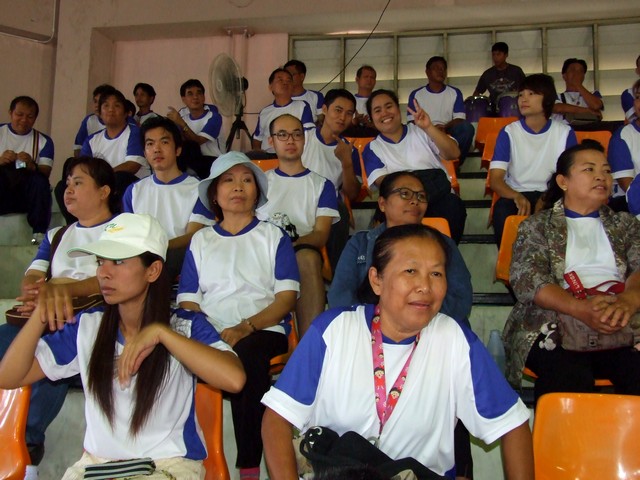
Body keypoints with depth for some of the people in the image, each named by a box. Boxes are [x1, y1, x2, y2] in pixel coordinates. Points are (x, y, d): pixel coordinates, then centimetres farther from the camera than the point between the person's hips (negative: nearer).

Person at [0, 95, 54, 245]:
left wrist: (32, 166, -27)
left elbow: (45, 174, -3)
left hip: (27, 195, 1)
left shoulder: (43, 141, 10)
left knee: (40, 181, -31)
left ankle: (39, 233, -31)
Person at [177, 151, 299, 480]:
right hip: (210, 337, 2)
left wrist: (246, 327, -14)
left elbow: (286, 297, 4)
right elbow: (188, 302, 13)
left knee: (245, 353, -38)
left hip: (264, 331, -2)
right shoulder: (200, 241, 22)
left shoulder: (274, 237, 16)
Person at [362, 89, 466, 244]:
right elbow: (382, 181, -2)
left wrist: (429, 127, -10)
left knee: (452, 204, -34)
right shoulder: (372, 148, 16)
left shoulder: (420, 131, 19)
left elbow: (454, 154, 5)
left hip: (438, 195, 2)